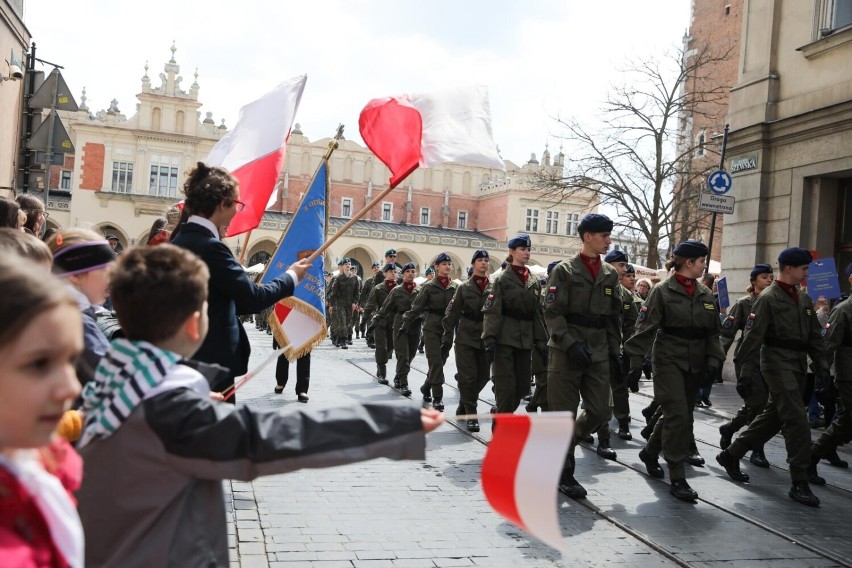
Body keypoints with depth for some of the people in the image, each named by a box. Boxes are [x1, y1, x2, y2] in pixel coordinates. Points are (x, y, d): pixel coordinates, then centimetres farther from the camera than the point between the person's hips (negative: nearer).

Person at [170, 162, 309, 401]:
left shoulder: (181, 238, 9)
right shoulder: (209, 246, -21)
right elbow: (253, 299, -19)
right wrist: (291, 277, -4)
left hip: (188, 354, 10)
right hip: (211, 359, -10)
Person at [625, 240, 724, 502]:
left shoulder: (705, 294, 10)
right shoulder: (662, 291, -7)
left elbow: (713, 331, 12)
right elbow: (645, 329, -10)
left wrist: (713, 359, -2)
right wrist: (636, 362, -14)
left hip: (695, 365, 6)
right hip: (668, 361, -6)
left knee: (678, 414, 13)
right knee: (678, 416, -12)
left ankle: (650, 452, 37)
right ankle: (678, 479, -4)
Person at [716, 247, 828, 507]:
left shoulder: (804, 298, 14)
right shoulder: (768, 298, -10)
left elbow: (814, 334, 17)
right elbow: (753, 338, -14)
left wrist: (821, 364, 7)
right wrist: (746, 374, -17)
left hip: (798, 366, 8)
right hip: (777, 363, -8)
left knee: (773, 416, 14)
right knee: (797, 420, -11)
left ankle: (731, 455, 26)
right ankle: (799, 482, -4)